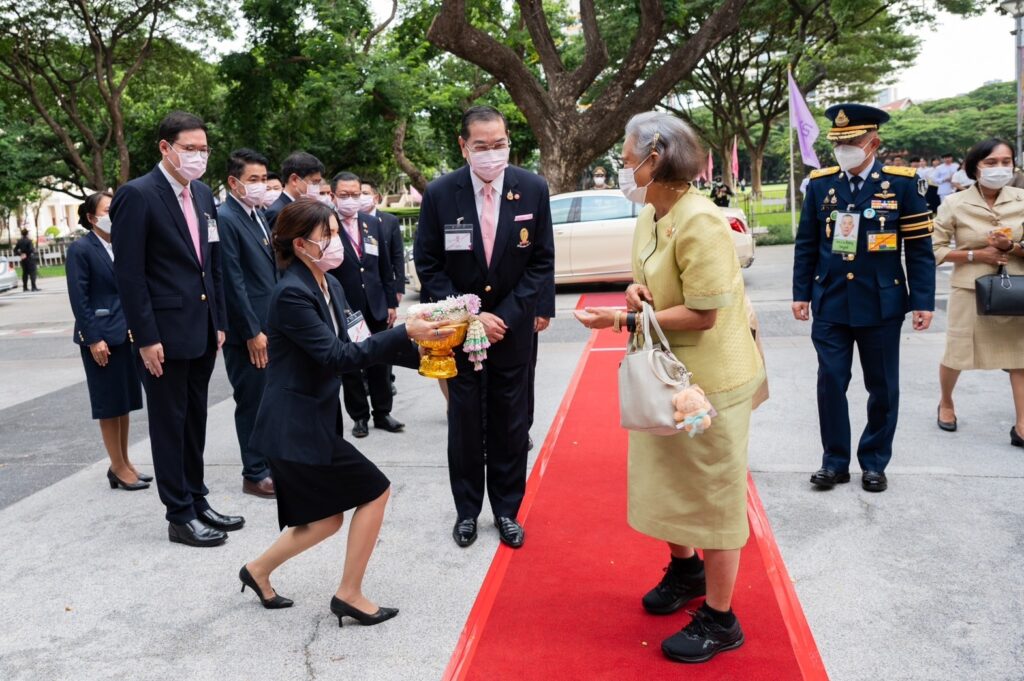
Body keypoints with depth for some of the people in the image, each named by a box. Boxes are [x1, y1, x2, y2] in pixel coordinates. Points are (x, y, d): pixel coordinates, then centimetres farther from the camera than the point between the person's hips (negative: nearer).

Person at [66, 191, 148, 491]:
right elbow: (79, 298, -13)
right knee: (109, 404, 1)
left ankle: (124, 462, 22)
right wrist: (93, 339, -16)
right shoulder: (80, 249, -9)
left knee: (125, 401, 12)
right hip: (101, 336, -7)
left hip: (126, 333, 7)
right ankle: (118, 468, 10)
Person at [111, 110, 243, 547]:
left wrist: (219, 323, 11)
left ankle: (197, 501, 28)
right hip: (164, 332, -7)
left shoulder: (203, 194, 11)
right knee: (169, 424, 4)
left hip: (202, 330, 7)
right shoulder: (137, 195, -11)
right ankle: (180, 515, 14)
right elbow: (129, 273, -14)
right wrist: (146, 337, -16)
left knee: (195, 421, 16)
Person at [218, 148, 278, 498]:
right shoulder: (225, 218, -14)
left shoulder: (259, 216, 14)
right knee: (252, 403, 2)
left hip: (271, 325, 8)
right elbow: (232, 281, -17)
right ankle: (255, 475, 13)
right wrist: (252, 331, -18)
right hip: (248, 331, -8)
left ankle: (274, 463, 27)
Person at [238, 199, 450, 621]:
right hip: (297, 425, -9)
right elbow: (337, 356, -25)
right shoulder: (292, 294, -20)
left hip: (313, 419, 9)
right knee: (376, 491, -3)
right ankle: (349, 594, 10)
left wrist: (414, 349, -1)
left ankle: (259, 570, 33)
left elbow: (346, 349, 9)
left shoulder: (328, 286, 8)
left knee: (326, 518, 15)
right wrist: (405, 332, -27)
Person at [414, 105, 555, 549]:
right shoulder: (440, 193, -9)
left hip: (513, 325, 1)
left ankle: (506, 510, 23)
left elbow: (542, 261, -2)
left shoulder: (533, 189, -7)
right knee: (464, 421, 8)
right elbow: (428, 266, -4)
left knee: (511, 422, 8)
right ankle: (467, 510, 24)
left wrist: (507, 316, -11)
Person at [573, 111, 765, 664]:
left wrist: (623, 319, -23)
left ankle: (719, 621, 21)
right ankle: (685, 567, 47)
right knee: (667, 479, 22)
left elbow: (702, 314, -25)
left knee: (712, 494, 4)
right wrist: (637, 289, -6)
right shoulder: (649, 216, 4)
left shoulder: (699, 222, -24)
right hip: (666, 373, 9)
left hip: (709, 378, -9)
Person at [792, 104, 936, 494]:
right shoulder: (820, 184, 2)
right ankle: (835, 461, 18)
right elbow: (806, 245, 7)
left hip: (881, 304, -1)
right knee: (830, 384, 4)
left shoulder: (903, 183, -4)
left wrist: (923, 301, -7)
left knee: (882, 388, 9)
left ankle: (874, 462, 24)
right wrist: (801, 293, 3)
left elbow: (919, 247, -3)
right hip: (830, 304, 1)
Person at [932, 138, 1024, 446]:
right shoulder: (954, 204, -6)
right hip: (970, 290, -2)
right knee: (956, 354, 7)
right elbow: (936, 248, -5)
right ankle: (946, 403, 35)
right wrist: (975, 254, -15)